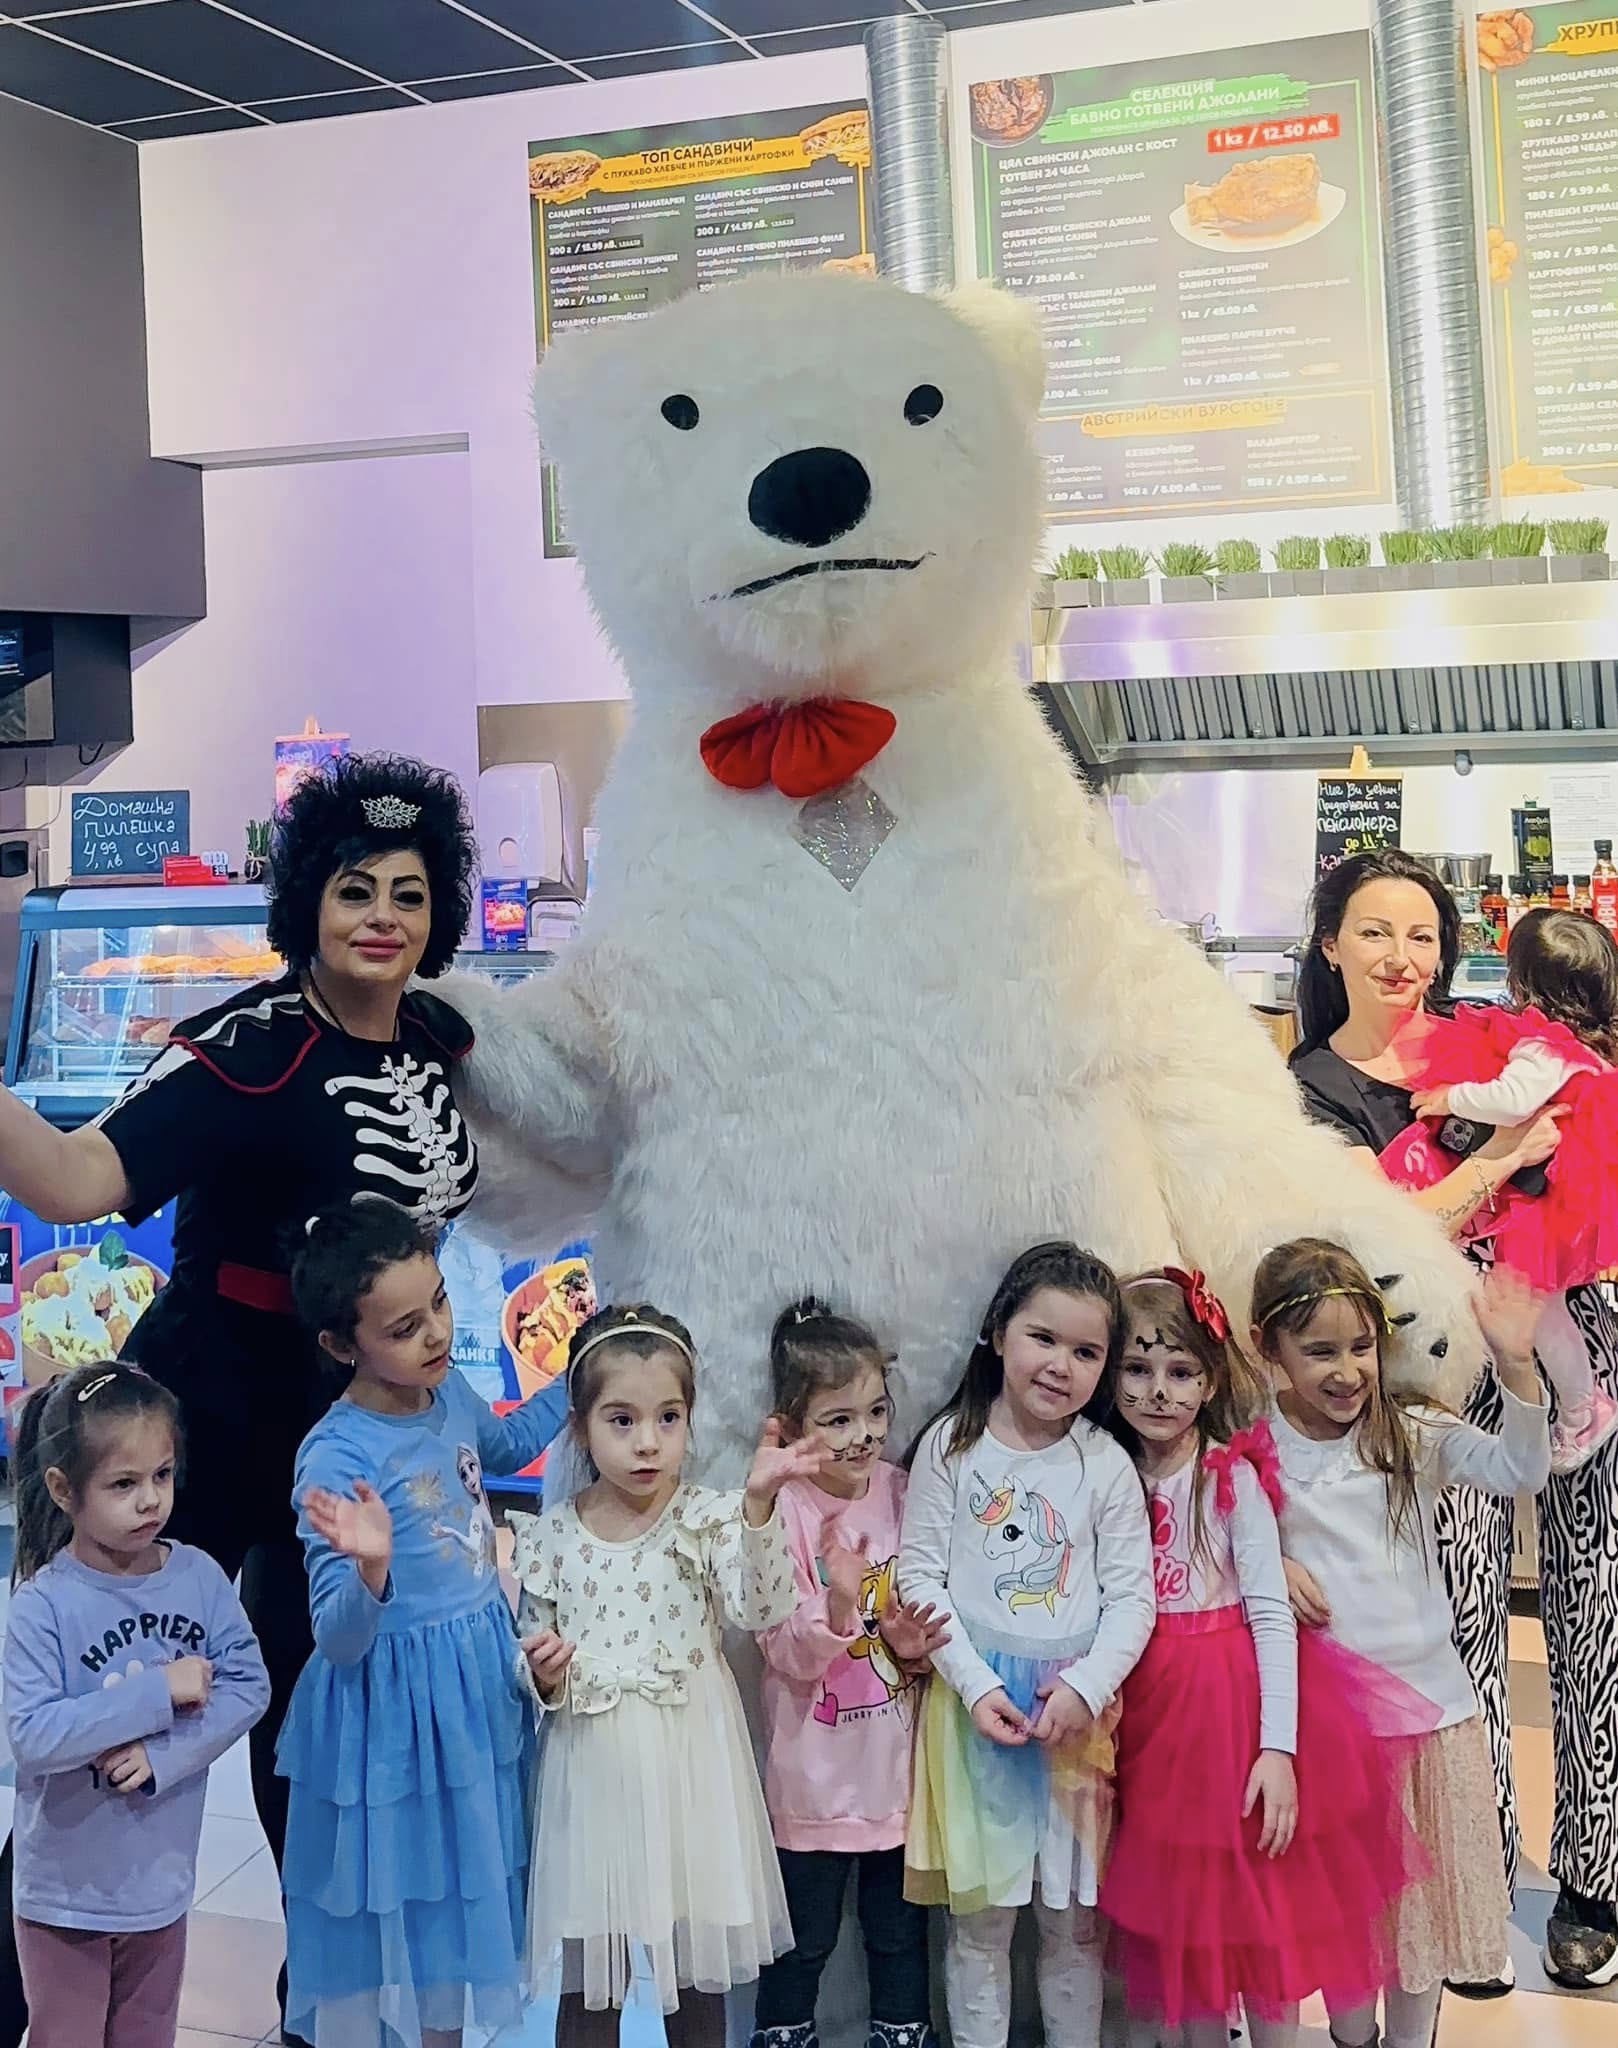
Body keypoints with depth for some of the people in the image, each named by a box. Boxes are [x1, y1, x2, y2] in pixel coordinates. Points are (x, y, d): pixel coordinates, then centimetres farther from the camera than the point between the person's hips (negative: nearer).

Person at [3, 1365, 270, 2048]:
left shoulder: (198, 1577, -8)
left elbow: (248, 1685, -9)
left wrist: (163, 1755, -22)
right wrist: (159, 1693, -27)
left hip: (162, 1881, 4)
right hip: (66, 1893, -4)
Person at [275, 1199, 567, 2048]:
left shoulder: (448, 1392, -4)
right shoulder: (336, 1458, -25)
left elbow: (504, 1443, 23)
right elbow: (339, 1642, -24)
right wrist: (371, 1568, -43)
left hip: (479, 1687, 7)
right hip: (392, 1713, -7)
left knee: (460, 1889, 22)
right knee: (378, 1906, 8)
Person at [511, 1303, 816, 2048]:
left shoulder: (708, 1519, -6)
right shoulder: (548, 1538, -2)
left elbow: (758, 1610, -23)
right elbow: (533, 1667, 6)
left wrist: (758, 1504, -34)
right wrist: (540, 1675, -17)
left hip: (690, 1774, -1)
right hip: (594, 1776, 1)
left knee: (699, 1981, 13)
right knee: (586, 1980, 12)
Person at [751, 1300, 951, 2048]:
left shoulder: (902, 1493, -4)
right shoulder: (779, 1513, -16)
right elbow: (786, 1656, -17)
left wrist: (913, 1642, -13)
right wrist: (838, 1606, -35)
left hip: (898, 1766, 4)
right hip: (817, 1774, -3)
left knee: (899, 1929, 18)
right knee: (804, 1937, 12)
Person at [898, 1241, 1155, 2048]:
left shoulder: (1106, 1465, -1)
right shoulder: (951, 1447, -4)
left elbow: (1132, 1597, -2)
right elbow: (919, 1575, -5)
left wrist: (1087, 1687, -15)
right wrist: (977, 1685, -13)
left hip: (1077, 1707, 1)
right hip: (974, 1700, -1)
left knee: (1075, 1916, 10)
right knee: (979, 1915, 7)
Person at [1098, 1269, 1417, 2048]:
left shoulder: (1234, 1475, -9)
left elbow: (1272, 1615, -12)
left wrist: (1279, 1748, -18)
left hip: (1236, 1694, -3)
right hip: (1152, 1705, 3)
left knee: (1263, 1901, 3)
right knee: (1183, 1906, 11)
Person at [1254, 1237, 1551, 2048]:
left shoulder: (1414, 1435, -6)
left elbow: (1518, 1471, -18)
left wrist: (1514, 1364, -31)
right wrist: (1272, 1566, -16)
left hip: (1428, 1698, 1)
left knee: (1427, 1892, 14)